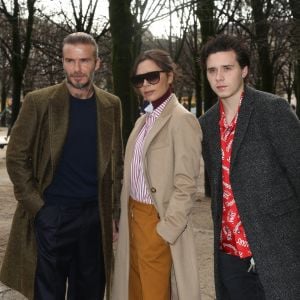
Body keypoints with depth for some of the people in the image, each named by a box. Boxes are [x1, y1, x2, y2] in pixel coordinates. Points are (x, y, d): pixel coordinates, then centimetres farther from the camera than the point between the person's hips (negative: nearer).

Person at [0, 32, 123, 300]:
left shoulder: (111, 105, 5)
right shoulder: (39, 102, -4)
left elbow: (116, 162, 9)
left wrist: (114, 212, 4)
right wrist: (36, 205, -9)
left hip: (95, 216, 3)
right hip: (51, 215, -2)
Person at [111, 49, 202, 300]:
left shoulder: (182, 120, -14)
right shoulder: (144, 120, 12)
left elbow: (186, 186, -17)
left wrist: (165, 231, -16)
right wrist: (127, 216, 10)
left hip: (157, 220, -8)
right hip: (134, 217, 8)